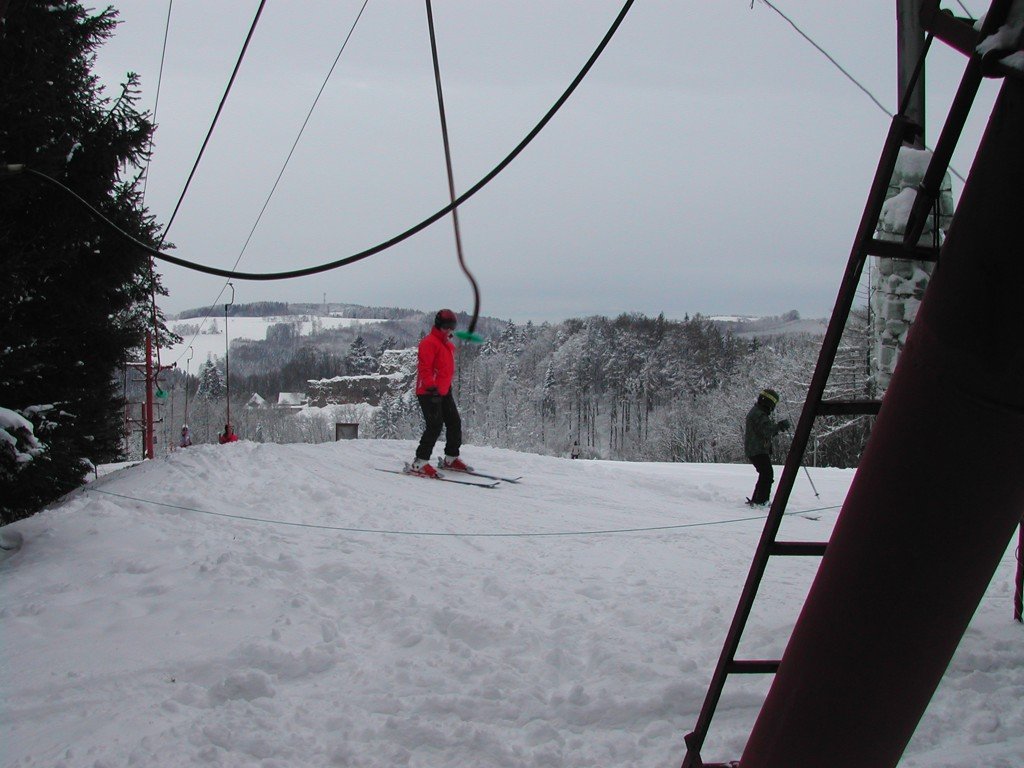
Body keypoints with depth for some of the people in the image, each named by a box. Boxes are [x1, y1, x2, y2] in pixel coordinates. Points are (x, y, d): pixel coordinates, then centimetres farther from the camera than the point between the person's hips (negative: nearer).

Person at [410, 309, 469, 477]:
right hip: (429, 393, -10)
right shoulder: (429, 343, -12)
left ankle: (451, 458, 21)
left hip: (444, 392, 10)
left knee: (454, 423, 10)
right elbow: (424, 367, -20)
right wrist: (431, 387, -29)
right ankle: (420, 462, -11)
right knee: (435, 426, -15)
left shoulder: (448, 344, 18)